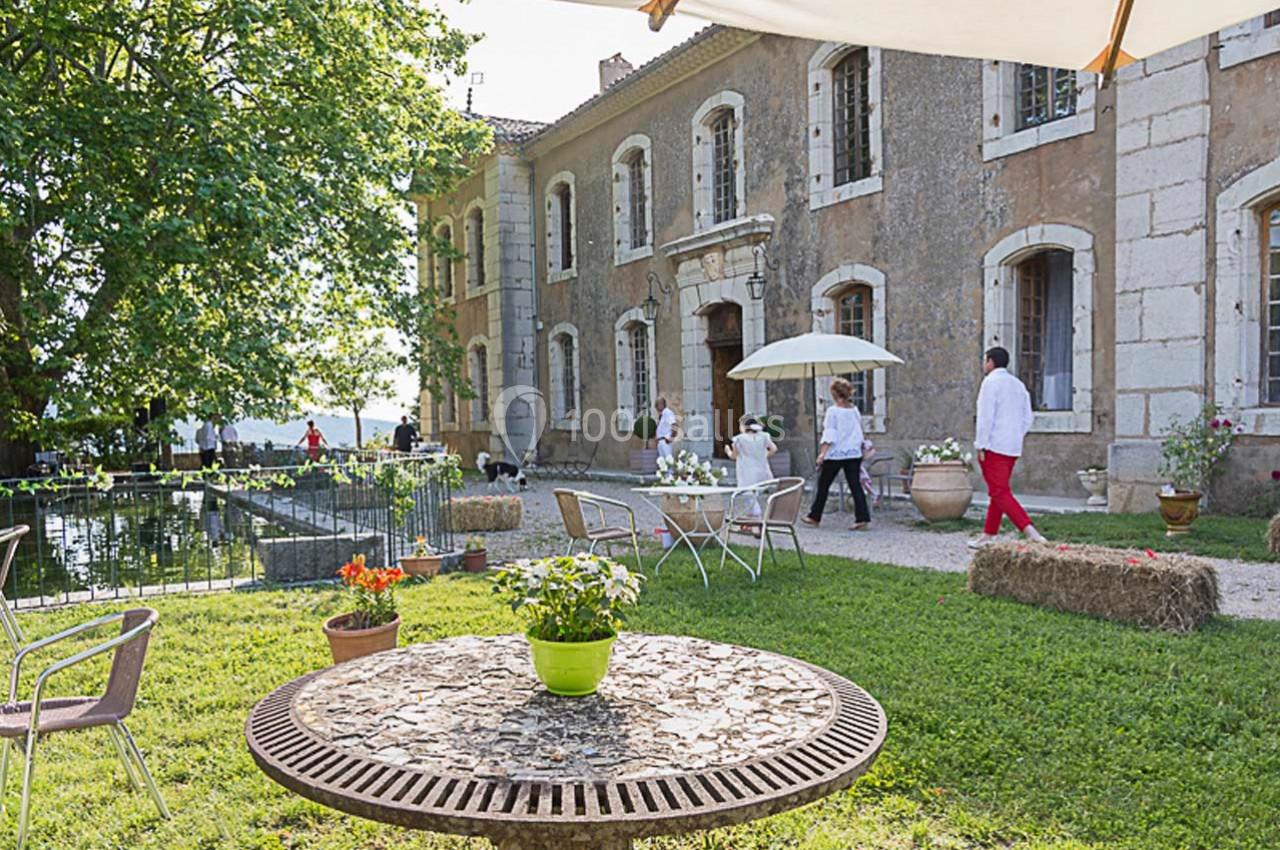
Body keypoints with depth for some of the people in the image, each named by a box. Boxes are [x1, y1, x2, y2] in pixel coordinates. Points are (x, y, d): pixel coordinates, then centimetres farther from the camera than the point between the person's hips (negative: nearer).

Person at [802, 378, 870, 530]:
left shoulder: (832, 411, -9)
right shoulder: (855, 411, 7)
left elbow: (829, 434, -15)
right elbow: (859, 433, 13)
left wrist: (822, 453, -16)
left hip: (835, 453, -4)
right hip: (854, 453, 5)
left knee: (823, 485, 8)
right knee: (855, 485, 1)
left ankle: (814, 517, 17)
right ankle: (862, 518, -8)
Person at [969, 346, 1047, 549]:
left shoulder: (991, 382, -8)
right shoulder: (1018, 384, 15)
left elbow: (985, 416, -15)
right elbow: (1027, 419, 14)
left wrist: (980, 446, -14)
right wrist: (1015, 438, 18)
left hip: (994, 446, -8)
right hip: (1013, 448, 8)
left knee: (1000, 493, -10)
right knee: (998, 491, 14)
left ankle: (1032, 533, -21)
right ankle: (988, 536, 20)